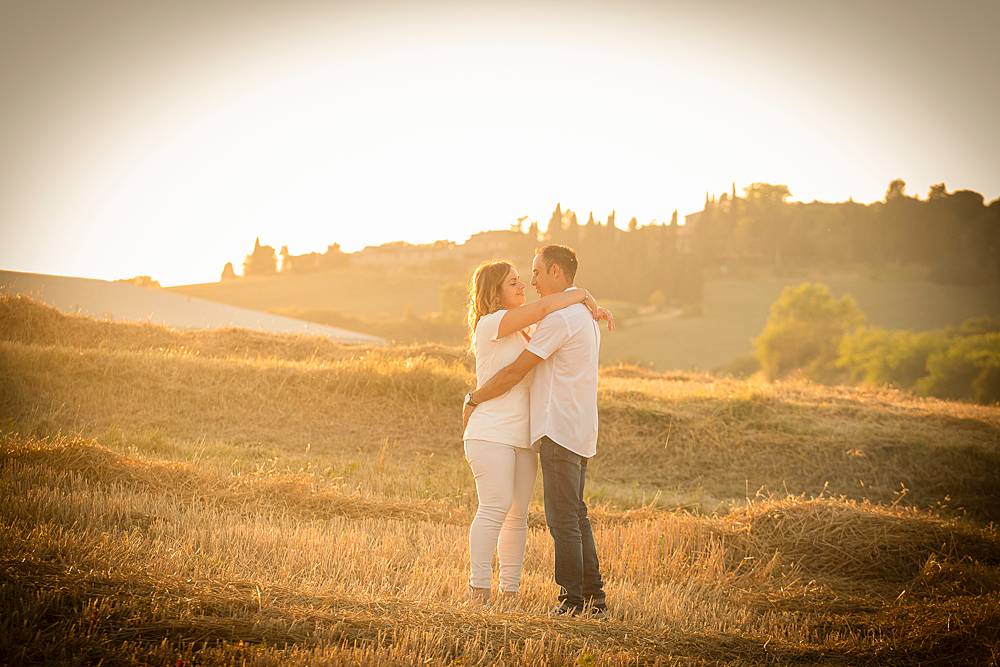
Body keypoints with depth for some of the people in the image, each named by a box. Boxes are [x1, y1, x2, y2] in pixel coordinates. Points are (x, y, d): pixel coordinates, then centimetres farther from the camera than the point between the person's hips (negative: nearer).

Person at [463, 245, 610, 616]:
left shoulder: (559, 317, -15)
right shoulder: (584, 315, 17)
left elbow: (516, 371, -13)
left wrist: (474, 399, -3)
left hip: (559, 430, -10)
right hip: (579, 432, 10)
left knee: (563, 517, -7)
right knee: (575, 516, 12)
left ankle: (572, 601, -7)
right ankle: (593, 597, 13)